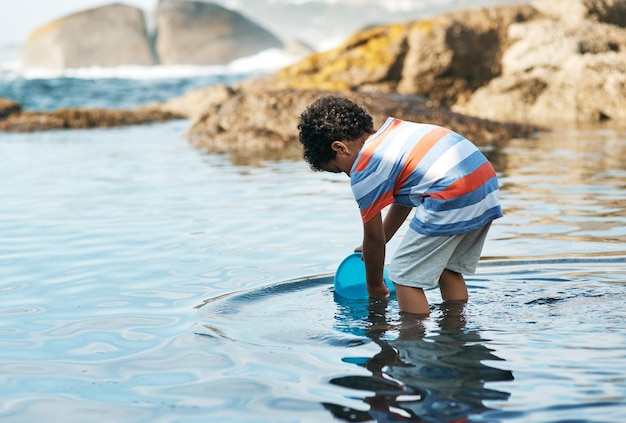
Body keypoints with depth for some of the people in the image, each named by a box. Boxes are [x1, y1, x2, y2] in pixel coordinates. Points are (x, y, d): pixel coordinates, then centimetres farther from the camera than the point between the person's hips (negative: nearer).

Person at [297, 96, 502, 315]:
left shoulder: (364, 172, 0)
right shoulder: (395, 127, 24)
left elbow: (373, 236, 8)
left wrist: (375, 288, 23)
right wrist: (373, 246, 40)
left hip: (453, 197, -9)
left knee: (405, 277, 4)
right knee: (448, 270, 25)